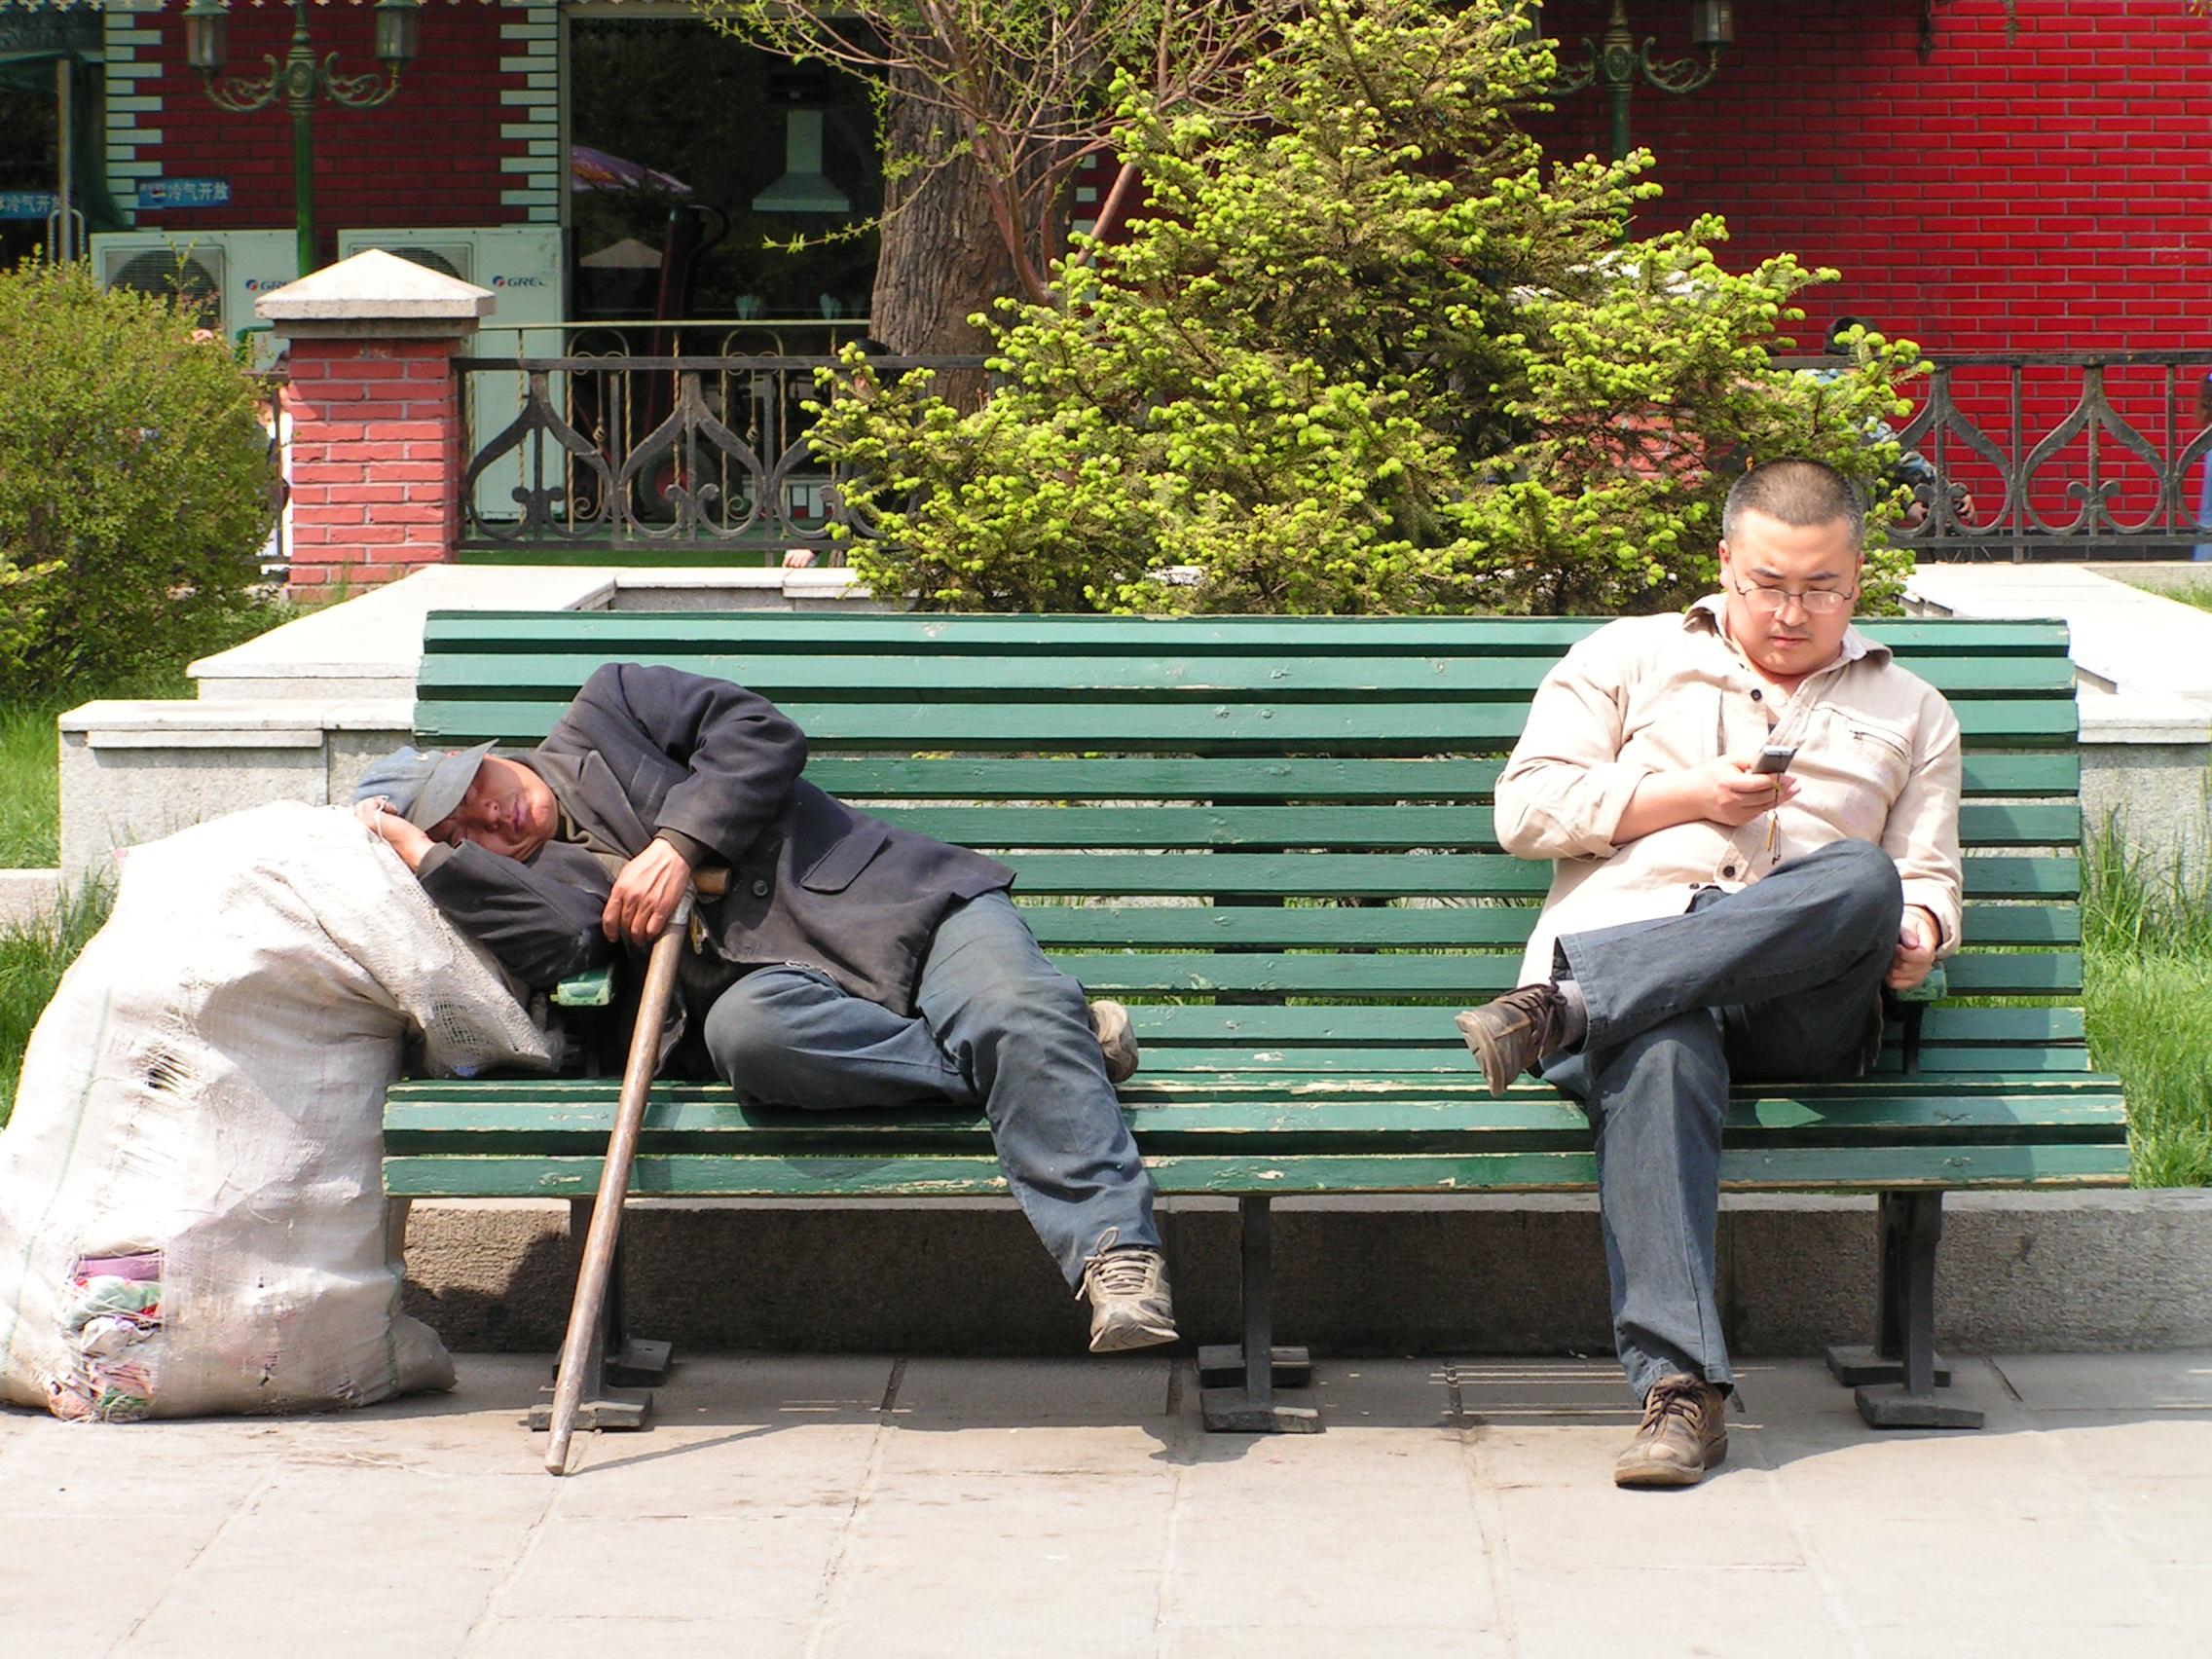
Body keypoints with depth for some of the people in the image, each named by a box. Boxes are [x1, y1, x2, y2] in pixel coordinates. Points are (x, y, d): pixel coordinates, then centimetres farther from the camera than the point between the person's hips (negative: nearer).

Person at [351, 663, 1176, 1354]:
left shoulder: (605, 712, 14)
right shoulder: (531, 879, 13)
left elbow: (761, 732, 3)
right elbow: (554, 941, -11)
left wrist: (676, 843, -7)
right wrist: (421, 854, -8)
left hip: (904, 899, -1)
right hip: (786, 979, 1)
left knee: (1020, 1018, -30)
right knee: (742, 1029, -34)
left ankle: (1115, 1254, -38)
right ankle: (1053, 1046, -23)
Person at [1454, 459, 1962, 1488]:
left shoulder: (1909, 712, 29)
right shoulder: (1630, 658, 23)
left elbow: (1924, 875, 23)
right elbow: (1525, 810, 13)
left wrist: (1917, 932, -2)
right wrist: (1690, 795, 2)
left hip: (1797, 1012, 2)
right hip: (1620, 935, -1)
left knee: (1861, 881, -36)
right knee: (1659, 1058, -41)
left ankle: (1565, 1012, -41)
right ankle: (1680, 1387, -49)